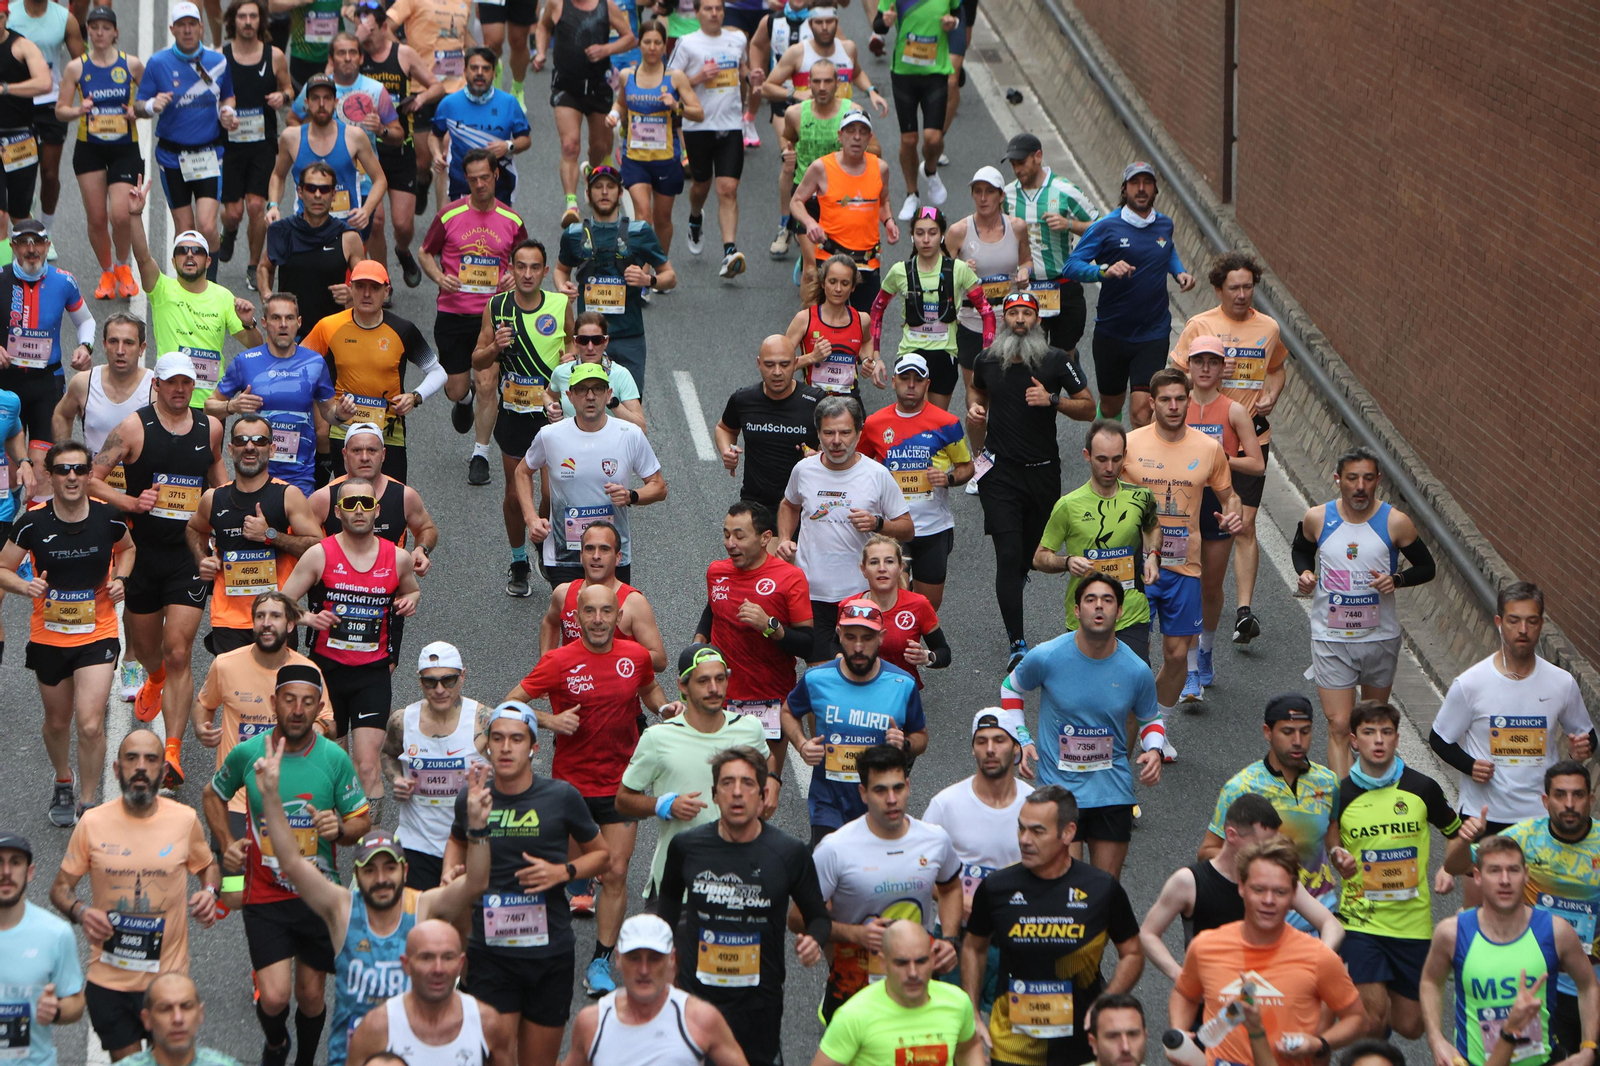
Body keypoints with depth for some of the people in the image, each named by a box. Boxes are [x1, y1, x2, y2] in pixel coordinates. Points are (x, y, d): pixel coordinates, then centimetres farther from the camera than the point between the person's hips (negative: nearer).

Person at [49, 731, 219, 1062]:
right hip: (108, 980, 0)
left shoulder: (185, 820, -4)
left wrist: (210, 892, -7)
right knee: (125, 1059, 8)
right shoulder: (92, 823, -5)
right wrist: (79, 911, -17)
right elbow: (60, 888, 3)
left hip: (168, 976, 0)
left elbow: (208, 866, 14)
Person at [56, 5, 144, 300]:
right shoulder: (76, 67, 0)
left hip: (125, 149, -1)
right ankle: (106, 273, 23)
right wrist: (79, 110, -16)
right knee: (96, 218, 1)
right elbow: (60, 110, 4)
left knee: (121, 215, -13)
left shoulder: (132, 64, 0)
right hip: (89, 150, 1)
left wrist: (138, 112, -9)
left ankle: (122, 267, 14)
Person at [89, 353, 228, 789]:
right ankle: (155, 679, 57)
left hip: (189, 554, 0)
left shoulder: (209, 427, 3)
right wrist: (131, 501, -19)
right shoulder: (134, 428, -8)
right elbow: (90, 479, -7)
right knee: (145, 646, 18)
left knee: (178, 653, -10)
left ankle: (173, 751, -10)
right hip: (143, 552, 0)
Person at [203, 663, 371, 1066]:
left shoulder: (334, 758, -7)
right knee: (274, 997, -10)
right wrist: (228, 844, 1)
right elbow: (214, 796, 14)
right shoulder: (247, 753, -6)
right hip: (264, 897, -1)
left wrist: (339, 830, -20)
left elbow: (362, 819, 2)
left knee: (311, 995, 9)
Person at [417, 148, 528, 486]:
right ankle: (465, 401, 45)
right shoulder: (449, 215, -2)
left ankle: (480, 456, 4)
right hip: (452, 315, 0)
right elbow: (426, 253, 9)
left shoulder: (511, 220, 2)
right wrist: (439, 277, -10)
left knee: (487, 387, -7)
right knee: (456, 389, 6)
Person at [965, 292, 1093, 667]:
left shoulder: (1056, 361, -3)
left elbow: (1089, 408, 0)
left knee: (1032, 552, 14)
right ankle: (1017, 643, -13)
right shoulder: (987, 360, 2)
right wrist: (974, 408, 4)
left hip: (1043, 471, 1)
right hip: (1000, 471, -1)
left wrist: (1053, 400, -16)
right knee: (1009, 555, -12)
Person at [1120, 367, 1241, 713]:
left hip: (1184, 566, 2)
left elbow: (1228, 495, 15)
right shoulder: (1130, 444, -4)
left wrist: (1232, 515, -6)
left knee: (1177, 653, 6)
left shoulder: (1209, 448, 1)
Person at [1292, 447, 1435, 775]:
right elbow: (1301, 549, 17)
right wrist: (1305, 573, -5)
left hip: (1381, 637, 1)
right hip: (1331, 639, -1)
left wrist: (1396, 579, -17)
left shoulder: (1396, 523, -9)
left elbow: (1426, 567, 3)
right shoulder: (1317, 519, -6)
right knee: (1339, 726, -10)